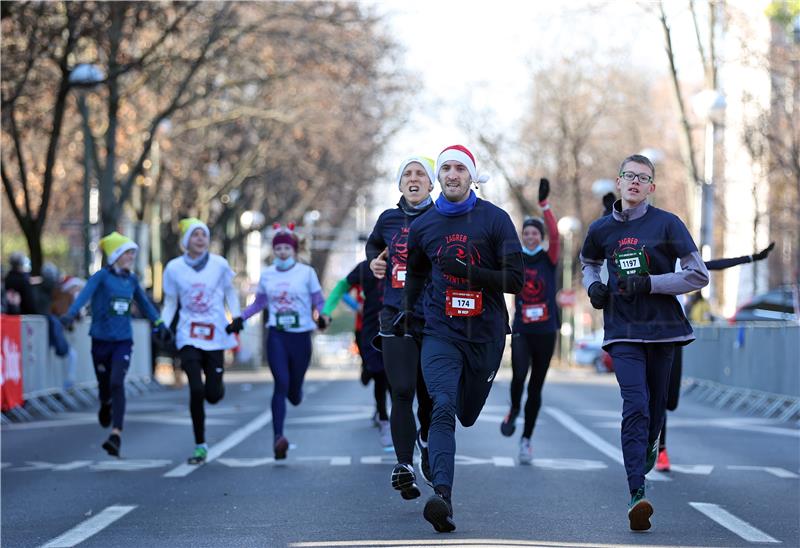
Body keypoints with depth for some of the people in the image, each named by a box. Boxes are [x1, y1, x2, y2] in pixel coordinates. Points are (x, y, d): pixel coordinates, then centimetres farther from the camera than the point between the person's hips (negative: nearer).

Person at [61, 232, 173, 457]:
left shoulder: (131, 279, 6)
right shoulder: (102, 276, -7)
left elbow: (144, 303, 22)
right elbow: (84, 294, -23)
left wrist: (159, 324, 29)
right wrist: (71, 314, -40)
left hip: (123, 341, 1)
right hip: (101, 340, -1)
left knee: (117, 383, -17)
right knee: (104, 385, 12)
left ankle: (116, 435, -23)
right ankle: (105, 407, 50)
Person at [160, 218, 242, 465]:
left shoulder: (219, 264, -2)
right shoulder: (174, 268, -1)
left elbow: (230, 293, 11)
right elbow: (170, 303, 8)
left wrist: (236, 317, -3)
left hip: (215, 335, 0)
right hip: (188, 337, 0)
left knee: (213, 395, -2)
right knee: (196, 391, -13)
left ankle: (217, 382, 39)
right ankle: (200, 445, 2)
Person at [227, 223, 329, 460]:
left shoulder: (306, 272, 0)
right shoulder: (267, 275, 8)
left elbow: (319, 302, 4)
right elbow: (259, 302, 23)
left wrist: (323, 316, -17)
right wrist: (240, 318, 12)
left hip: (301, 336, -1)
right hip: (277, 336, 1)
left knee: (294, 394, 6)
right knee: (281, 384, -19)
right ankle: (278, 437, -24)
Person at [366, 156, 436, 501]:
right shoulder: (388, 219, 10)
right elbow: (373, 244, 31)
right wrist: (374, 262, 11)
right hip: (397, 317, 1)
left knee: (429, 394, 6)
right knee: (402, 392, -13)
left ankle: (426, 438, 39)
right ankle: (404, 465, -17)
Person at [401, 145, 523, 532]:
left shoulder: (495, 220, -3)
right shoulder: (422, 226, 6)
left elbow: (515, 280, -8)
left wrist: (468, 271, -19)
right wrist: (407, 309, 16)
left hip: (485, 333, 0)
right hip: (440, 332, 0)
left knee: (468, 415, 14)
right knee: (442, 409, -21)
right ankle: (442, 495, -31)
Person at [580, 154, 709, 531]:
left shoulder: (667, 224, -4)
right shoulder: (601, 229, 6)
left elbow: (699, 276, -5)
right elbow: (589, 262, 28)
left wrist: (649, 283, -15)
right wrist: (593, 285, 6)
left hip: (663, 328, 0)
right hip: (623, 331, 0)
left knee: (655, 405, 12)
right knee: (635, 407, -16)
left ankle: (650, 443, 50)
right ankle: (637, 496, -24)